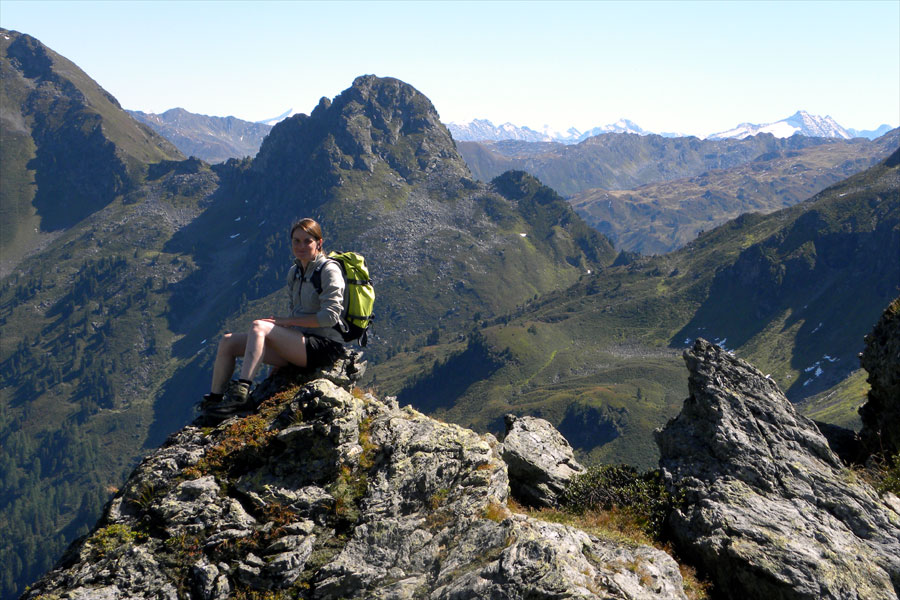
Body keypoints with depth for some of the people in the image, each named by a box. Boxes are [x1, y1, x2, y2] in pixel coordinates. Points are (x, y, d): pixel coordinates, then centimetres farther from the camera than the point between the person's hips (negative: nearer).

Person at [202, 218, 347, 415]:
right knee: (228, 341, -3)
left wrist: (287, 321, -15)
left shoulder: (329, 270, -7)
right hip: (300, 343, 8)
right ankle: (213, 400, 0)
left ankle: (240, 392, -37)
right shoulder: (294, 272, 16)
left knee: (258, 326, -28)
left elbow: (330, 316, -17)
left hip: (324, 346, -8)